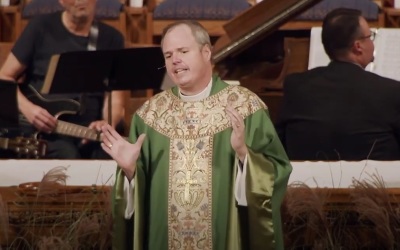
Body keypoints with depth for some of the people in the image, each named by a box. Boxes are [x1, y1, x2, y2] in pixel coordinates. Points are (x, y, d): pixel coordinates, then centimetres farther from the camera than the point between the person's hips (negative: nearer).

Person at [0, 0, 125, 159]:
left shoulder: (111, 38, 9)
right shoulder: (42, 27, 2)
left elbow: (115, 98, 3)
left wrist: (107, 123, -20)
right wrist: (27, 108, -13)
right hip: (41, 131, -2)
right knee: (68, 156, -36)